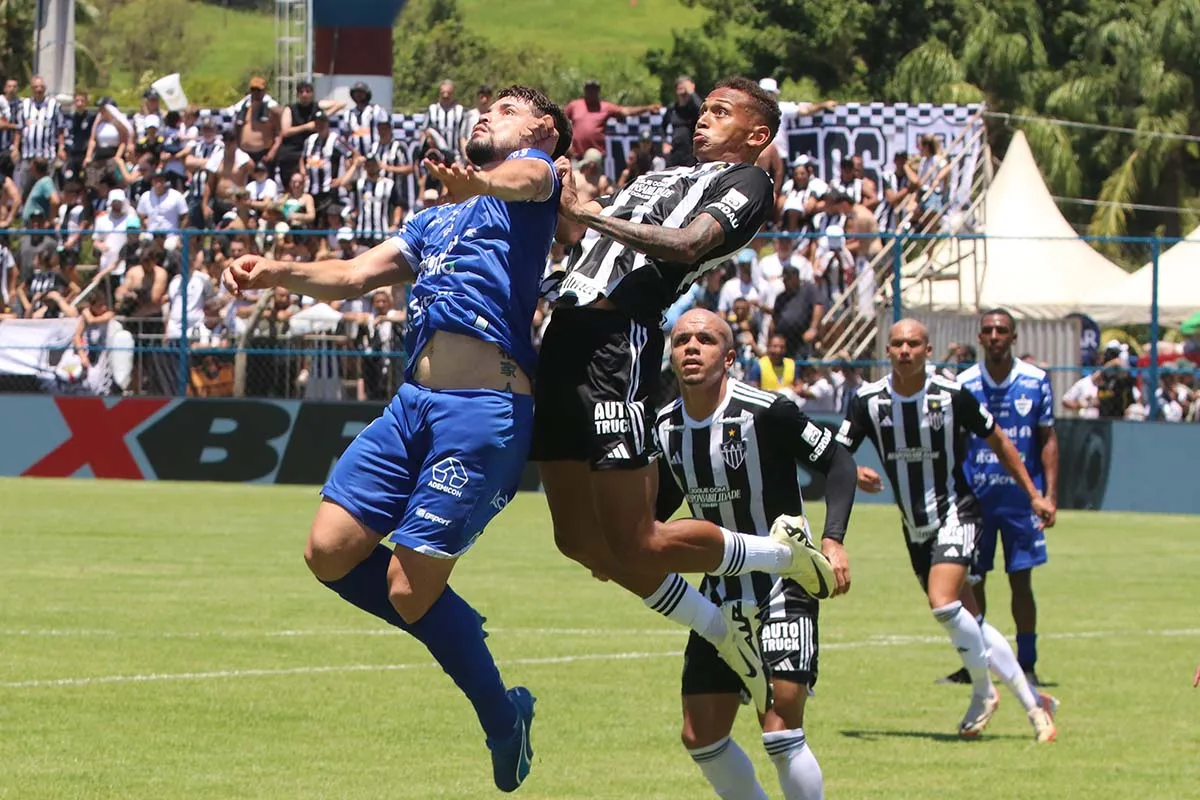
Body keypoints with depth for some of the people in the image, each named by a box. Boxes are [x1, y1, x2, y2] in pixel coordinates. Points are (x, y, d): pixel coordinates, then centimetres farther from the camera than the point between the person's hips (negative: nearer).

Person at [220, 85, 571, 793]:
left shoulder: (535, 169, 6)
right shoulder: (439, 219, 30)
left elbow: (526, 179, -20)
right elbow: (354, 276, 25)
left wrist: (478, 181, -44)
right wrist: (275, 273, 6)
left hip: (485, 408, -8)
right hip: (414, 402, 8)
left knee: (411, 588, -11)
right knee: (331, 551, -1)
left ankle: (505, 719, 10)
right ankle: (463, 635, 18)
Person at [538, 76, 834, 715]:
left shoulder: (745, 182, 4)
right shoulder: (660, 178, 30)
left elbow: (687, 244, -14)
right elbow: (590, 245, 26)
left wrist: (588, 213, -16)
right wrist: (563, 211, 9)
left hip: (619, 341, -8)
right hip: (567, 333, 8)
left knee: (634, 543, -11)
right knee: (580, 539, 7)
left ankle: (783, 555, 12)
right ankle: (722, 631, 21)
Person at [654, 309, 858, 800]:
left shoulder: (764, 412, -18)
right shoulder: (665, 427, 0)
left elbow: (837, 462, -10)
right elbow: (662, 504, 17)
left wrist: (833, 540, -22)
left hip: (783, 588, -6)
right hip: (721, 592, 6)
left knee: (781, 732, -15)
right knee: (700, 738, 5)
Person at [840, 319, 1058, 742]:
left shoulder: (952, 395, -12)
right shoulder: (868, 401, -6)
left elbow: (998, 441, 2)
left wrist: (1034, 495, 4)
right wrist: (856, 474, -25)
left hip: (955, 513, -5)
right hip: (915, 527, 5)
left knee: (943, 603, -24)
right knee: (968, 621, 7)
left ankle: (983, 692, -3)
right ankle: (1033, 703, 19)